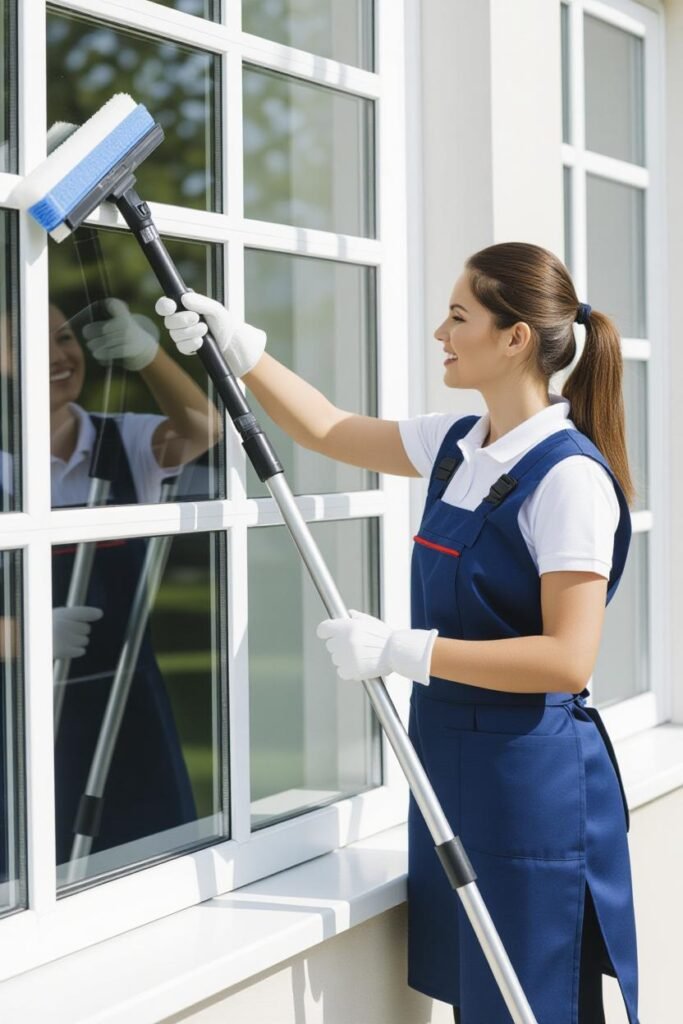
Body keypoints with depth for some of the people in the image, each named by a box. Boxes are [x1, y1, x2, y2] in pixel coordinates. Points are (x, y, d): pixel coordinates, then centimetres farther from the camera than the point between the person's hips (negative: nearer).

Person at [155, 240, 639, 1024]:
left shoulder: (569, 475, -17)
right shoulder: (456, 445, 7)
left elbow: (568, 659, -22)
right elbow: (329, 431, 22)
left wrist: (401, 650, -23)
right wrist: (238, 346, 15)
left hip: (533, 781, -8)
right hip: (451, 766, 8)